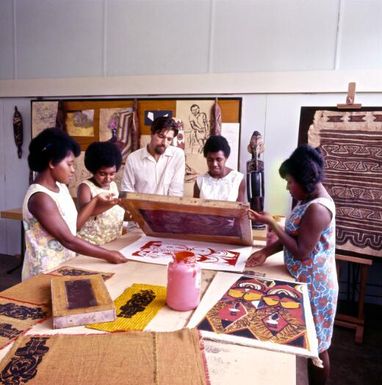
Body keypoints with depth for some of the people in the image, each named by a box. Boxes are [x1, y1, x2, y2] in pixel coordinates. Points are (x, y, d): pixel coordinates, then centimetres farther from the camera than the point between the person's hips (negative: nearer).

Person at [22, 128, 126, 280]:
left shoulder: (61, 187, 3)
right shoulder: (40, 198, -23)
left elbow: (72, 225, 3)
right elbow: (68, 240, -24)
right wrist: (108, 255, -22)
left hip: (65, 266, 7)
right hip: (45, 273, -7)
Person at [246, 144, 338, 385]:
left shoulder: (317, 209, -27)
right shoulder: (311, 199, 4)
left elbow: (301, 251, -26)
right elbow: (294, 235, 9)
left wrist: (271, 223, -23)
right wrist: (267, 251, -2)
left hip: (314, 286, -9)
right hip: (305, 282, 9)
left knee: (316, 346, 10)